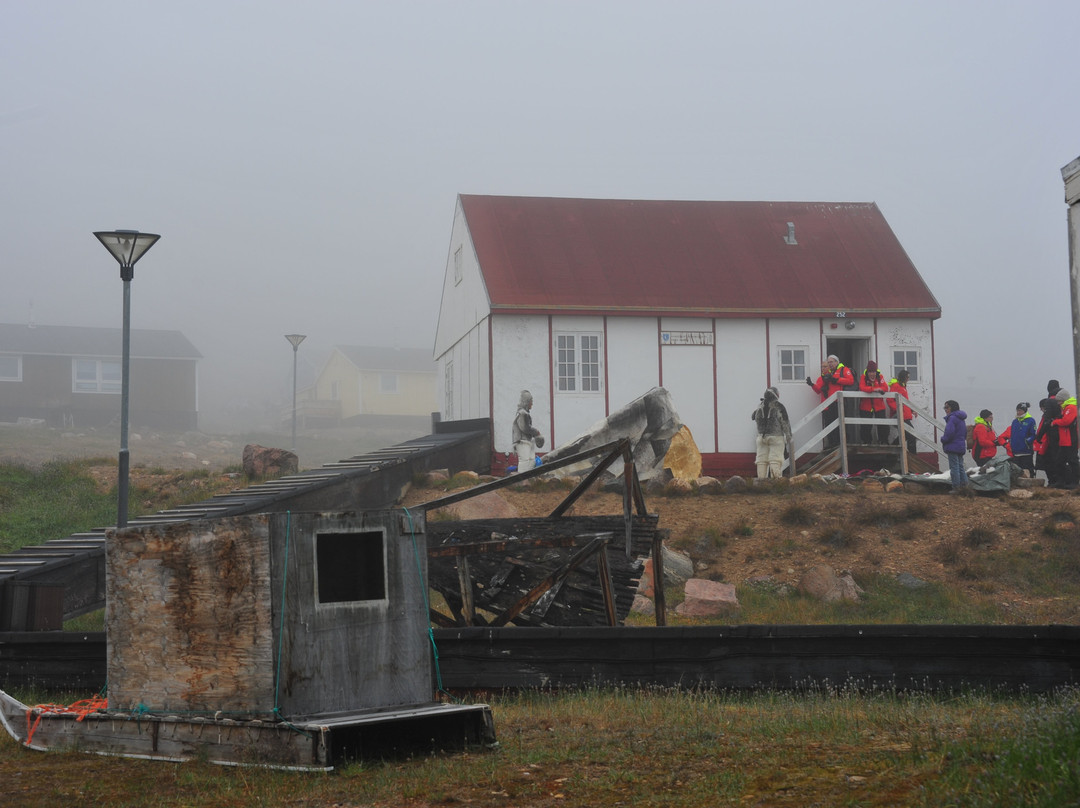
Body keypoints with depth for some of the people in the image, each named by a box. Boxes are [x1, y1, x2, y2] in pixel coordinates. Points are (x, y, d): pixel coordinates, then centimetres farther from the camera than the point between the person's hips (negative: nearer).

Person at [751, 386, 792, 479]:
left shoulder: (760, 407, 6)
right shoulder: (779, 407, -5)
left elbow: (753, 417, 19)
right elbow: (785, 423, -4)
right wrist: (788, 437, 3)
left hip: (761, 437, 4)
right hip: (776, 437, -4)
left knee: (761, 460, 4)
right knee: (775, 460, -7)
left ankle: (761, 479, -1)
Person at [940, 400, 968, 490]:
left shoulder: (952, 418, -14)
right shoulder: (961, 419, 18)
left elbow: (949, 433, -23)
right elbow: (965, 434, 24)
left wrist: (943, 439, -6)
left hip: (953, 447, -10)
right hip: (961, 447, 10)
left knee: (954, 467, -8)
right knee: (960, 467, 14)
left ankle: (956, 487, -9)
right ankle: (964, 484, 13)